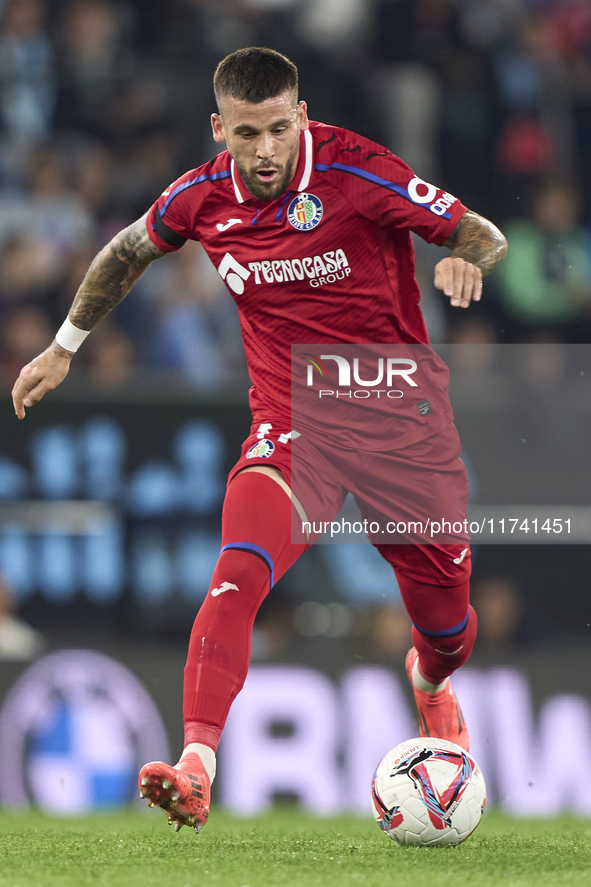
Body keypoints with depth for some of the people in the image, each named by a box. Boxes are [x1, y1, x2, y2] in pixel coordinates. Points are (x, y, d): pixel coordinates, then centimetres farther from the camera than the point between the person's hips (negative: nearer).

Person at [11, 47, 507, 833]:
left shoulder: (356, 172, -16)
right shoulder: (201, 199, -6)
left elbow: (483, 235, -10)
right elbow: (125, 254, 16)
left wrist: (465, 260, -34)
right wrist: (64, 346, 21)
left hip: (402, 421, -1)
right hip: (290, 424, 1)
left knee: (447, 621, 11)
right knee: (238, 575, -27)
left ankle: (431, 685, 50)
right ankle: (196, 767, -33)